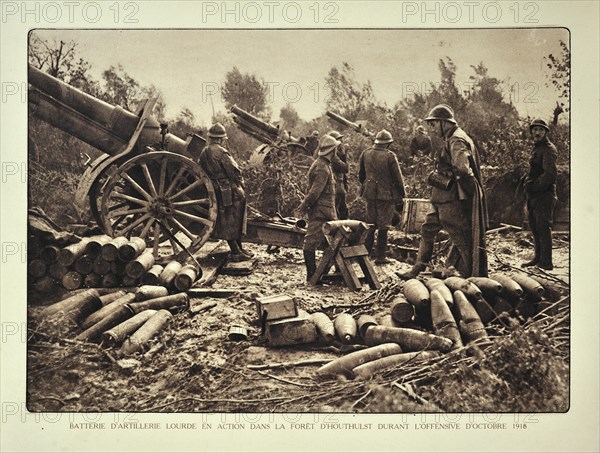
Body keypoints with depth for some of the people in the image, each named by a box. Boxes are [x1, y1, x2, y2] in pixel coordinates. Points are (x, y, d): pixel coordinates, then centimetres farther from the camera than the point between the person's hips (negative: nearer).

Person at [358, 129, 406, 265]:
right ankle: (380, 257, 5)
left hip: (370, 194, 5)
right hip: (386, 195, -5)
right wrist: (402, 194, 4)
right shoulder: (390, 156, -14)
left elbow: (361, 175, 12)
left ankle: (366, 252, 21)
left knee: (370, 224, 17)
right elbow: (398, 178, -9)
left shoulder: (365, 154, 2)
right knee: (383, 226, 2)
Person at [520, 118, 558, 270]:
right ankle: (538, 257, 24)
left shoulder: (548, 149, -11)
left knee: (543, 228, -8)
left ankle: (546, 262, -5)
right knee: (535, 227, 14)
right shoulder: (537, 148, 19)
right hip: (534, 195, 10)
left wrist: (534, 187, -19)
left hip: (544, 195, -10)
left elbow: (550, 174, -20)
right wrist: (526, 181, 9)